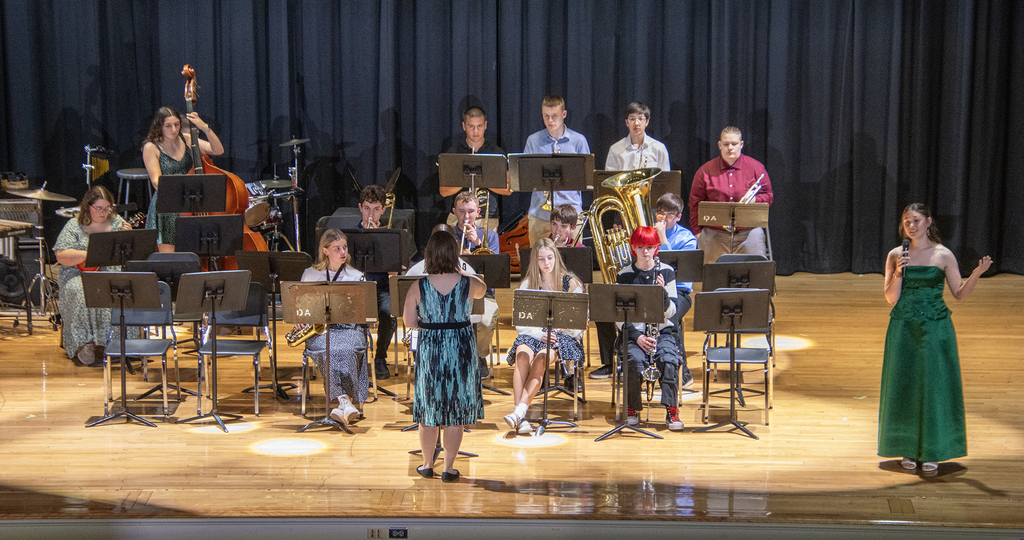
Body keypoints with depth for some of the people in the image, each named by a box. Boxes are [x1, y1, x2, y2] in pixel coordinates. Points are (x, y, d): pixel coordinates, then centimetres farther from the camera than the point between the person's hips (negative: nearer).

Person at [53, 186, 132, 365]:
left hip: (111, 272, 2)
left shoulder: (117, 223, 11)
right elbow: (61, 256, -6)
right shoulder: (74, 226, 4)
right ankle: (84, 343, -29)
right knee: (82, 293, -34)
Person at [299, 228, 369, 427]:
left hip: (348, 329, 0)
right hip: (318, 330, 0)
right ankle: (344, 400, -47)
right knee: (326, 350, -34)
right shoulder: (310, 274, 15)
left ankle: (343, 405, -47)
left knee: (344, 349, -35)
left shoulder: (356, 276, 14)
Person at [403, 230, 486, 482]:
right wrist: (458, 271, 28)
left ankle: (427, 465, 25)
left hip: (429, 352, 0)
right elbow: (482, 290, 16)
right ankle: (448, 469, 14)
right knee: (456, 413, 9)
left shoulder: (417, 288, -10)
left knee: (429, 410, 14)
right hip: (461, 351, 0)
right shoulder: (469, 284, -8)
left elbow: (409, 322, -3)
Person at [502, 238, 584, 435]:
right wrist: (539, 334, -12)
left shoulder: (571, 283, 5)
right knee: (522, 355, -32)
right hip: (533, 334, 2)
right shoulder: (527, 285, 12)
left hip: (563, 336, -2)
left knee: (541, 358, -34)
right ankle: (519, 416, -41)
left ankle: (520, 411, -42)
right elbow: (520, 322, 6)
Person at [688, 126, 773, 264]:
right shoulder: (705, 171, 7)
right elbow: (695, 204, 9)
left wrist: (755, 200, -10)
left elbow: (768, 196, 12)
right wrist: (697, 232, 2)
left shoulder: (756, 167, 8)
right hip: (714, 235, 0)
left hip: (749, 233, 0)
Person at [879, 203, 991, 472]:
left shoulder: (943, 255, -1)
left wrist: (977, 274, -16)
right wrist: (898, 273, -13)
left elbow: (960, 294, 0)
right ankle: (909, 450, 16)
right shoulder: (895, 255, 3)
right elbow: (891, 298, 1)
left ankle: (932, 452, 10)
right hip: (903, 327, 2)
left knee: (933, 385, 0)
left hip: (935, 327, -2)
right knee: (904, 387, 5)